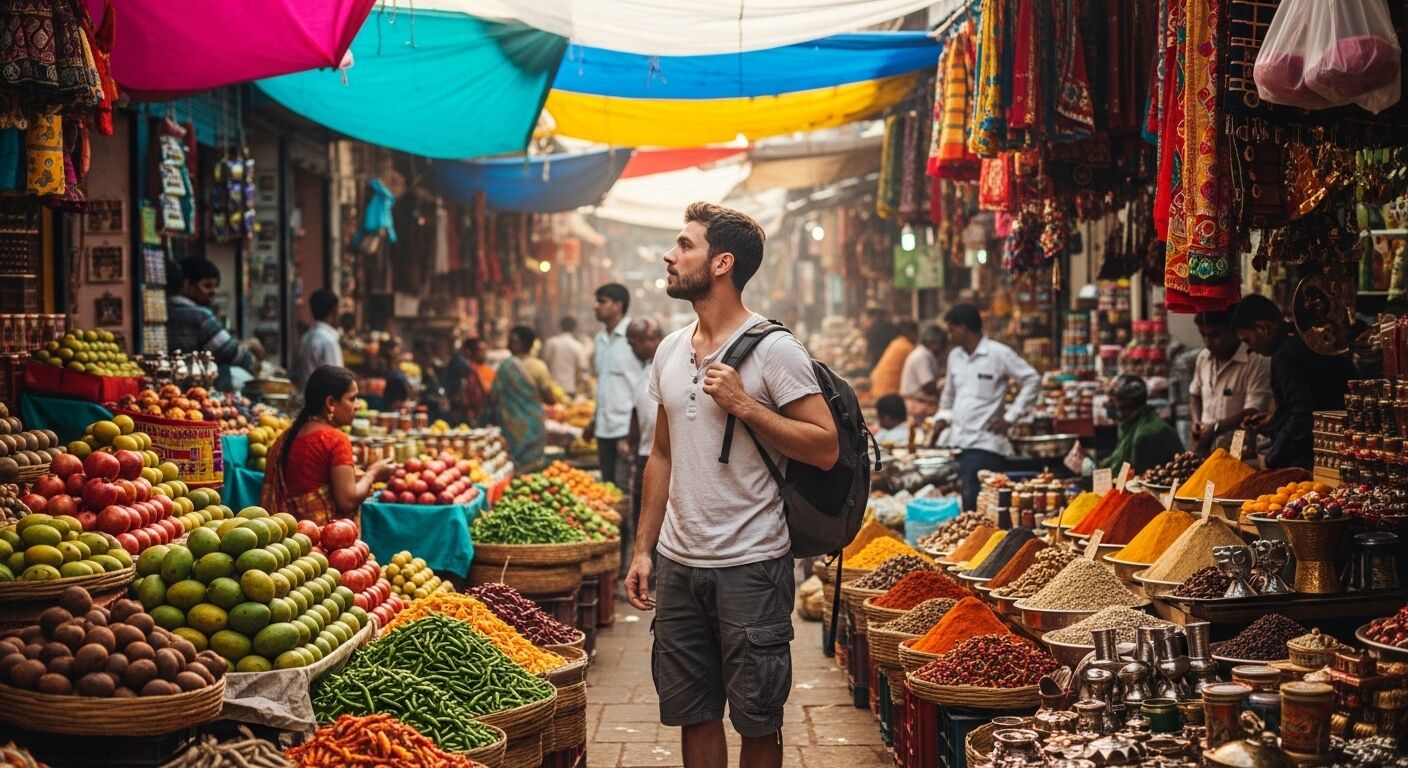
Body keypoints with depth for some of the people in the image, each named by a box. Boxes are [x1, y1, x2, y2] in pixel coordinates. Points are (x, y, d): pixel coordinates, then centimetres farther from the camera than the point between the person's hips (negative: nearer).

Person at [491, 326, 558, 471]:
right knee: (533, 464, 8)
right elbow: (549, 399, -6)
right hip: (534, 425, 0)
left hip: (511, 425, 0)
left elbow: (495, 397, -7)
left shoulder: (505, 367, -8)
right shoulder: (538, 367, -8)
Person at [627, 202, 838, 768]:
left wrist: (743, 404, -21)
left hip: (751, 566, -6)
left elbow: (825, 448, -15)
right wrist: (644, 549, 13)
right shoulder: (670, 350, 10)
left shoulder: (773, 349, -10)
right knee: (692, 713, 13)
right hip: (678, 564, 6)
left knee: (757, 720, 4)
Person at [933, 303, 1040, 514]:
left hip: (985, 443, -7)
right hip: (956, 442, 7)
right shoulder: (955, 356, 15)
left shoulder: (999, 353, -7)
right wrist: (944, 417, 15)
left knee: (973, 503, -18)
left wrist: (1010, 417, -8)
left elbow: (1032, 380, -6)